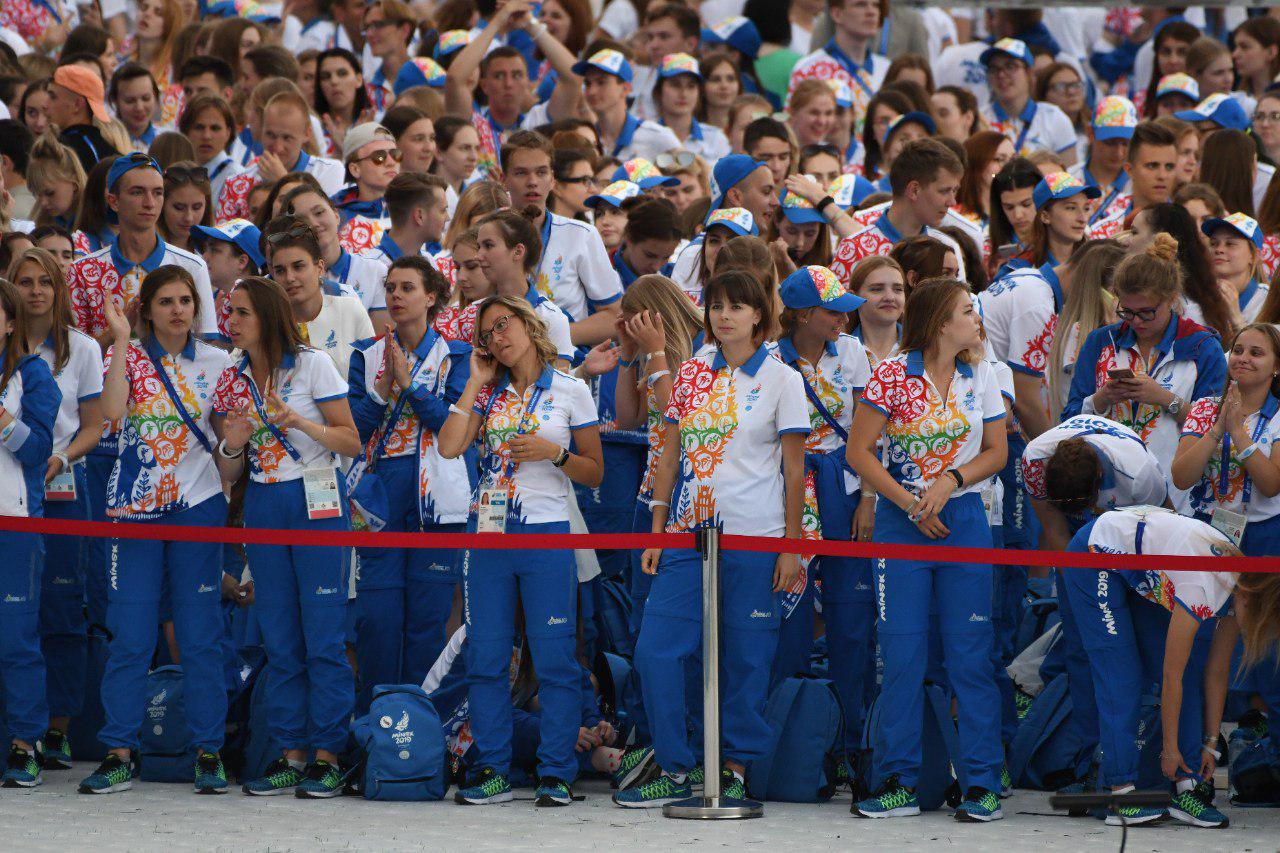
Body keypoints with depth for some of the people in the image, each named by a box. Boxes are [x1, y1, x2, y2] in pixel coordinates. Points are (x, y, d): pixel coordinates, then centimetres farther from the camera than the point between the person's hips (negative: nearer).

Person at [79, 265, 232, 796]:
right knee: (129, 636, -2)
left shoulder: (216, 364, 7)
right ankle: (119, 754, 4)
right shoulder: (129, 355, 3)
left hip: (198, 503, 1)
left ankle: (209, 753, 6)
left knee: (201, 636, 1)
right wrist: (120, 339, -15)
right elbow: (112, 411, -17)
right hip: (136, 507, -1)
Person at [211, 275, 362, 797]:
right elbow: (228, 474, 12)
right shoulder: (231, 380, 9)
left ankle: (327, 756, -4)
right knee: (279, 637, 5)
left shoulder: (311, 365, -5)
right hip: (262, 505, 5)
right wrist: (231, 446, -10)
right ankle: (290, 754, 8)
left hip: (316, 503, -5)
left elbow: (351, 442, -6)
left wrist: (301, 422, -20)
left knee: (323, 634, -6)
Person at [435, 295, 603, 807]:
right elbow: (449, 447, -4)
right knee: (485, 659, 3)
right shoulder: (489, 394, 12)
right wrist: (476, 382, 1)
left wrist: (554, 453, -13)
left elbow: (595, 473, 5)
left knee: (553, 659, -5)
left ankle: (556, 773, 0)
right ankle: (493, 770, 9)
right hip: (487, 532, 3)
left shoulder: (570, 391, 4)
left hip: (546, 534, -3)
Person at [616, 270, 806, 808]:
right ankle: (674, 772, 4)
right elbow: (670, 455, 13)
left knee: (745, 660, 0)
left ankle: (737, 771, 12)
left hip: (754, 540, -4)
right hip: (688, 536, 4)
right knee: (654, 651, -4)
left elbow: (794, 469, 0)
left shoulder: (781, 380, 0)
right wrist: (656, 532, 7)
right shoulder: (691, 374, 10)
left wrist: (792, 546, -4)